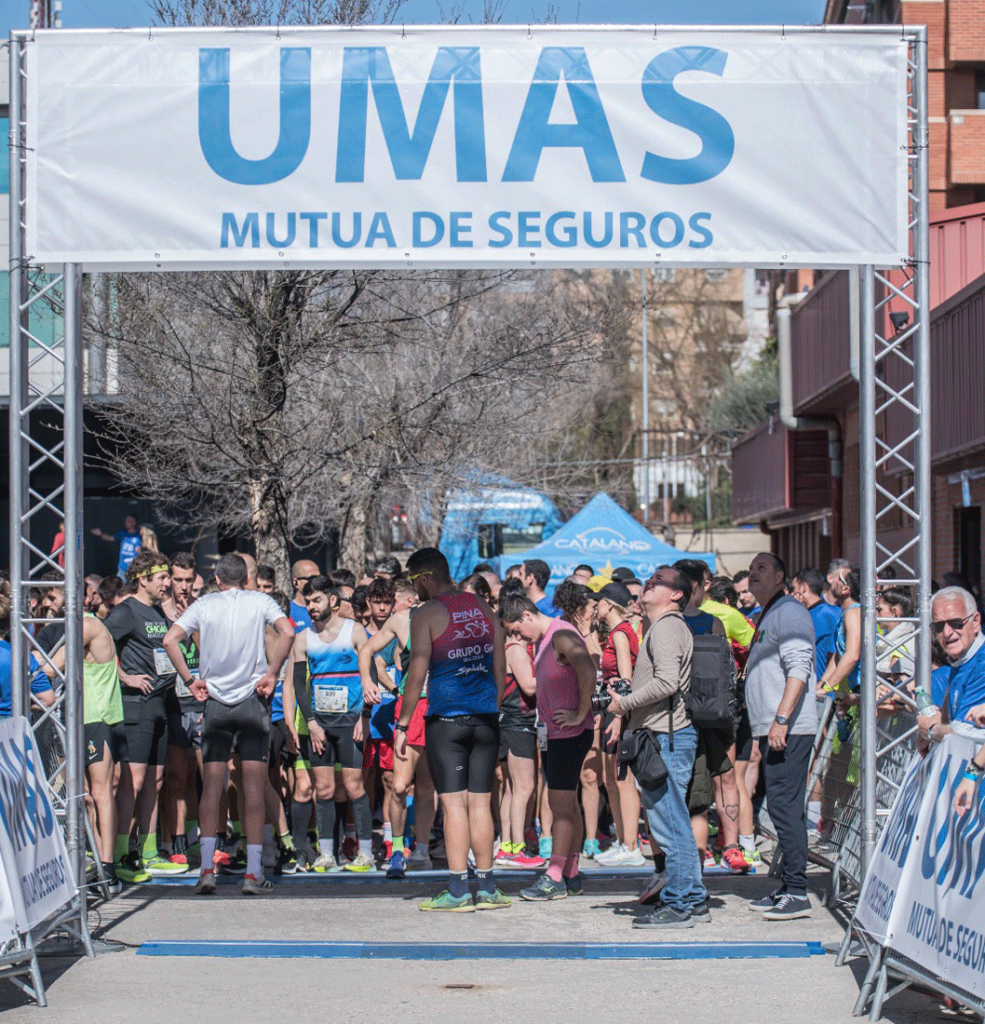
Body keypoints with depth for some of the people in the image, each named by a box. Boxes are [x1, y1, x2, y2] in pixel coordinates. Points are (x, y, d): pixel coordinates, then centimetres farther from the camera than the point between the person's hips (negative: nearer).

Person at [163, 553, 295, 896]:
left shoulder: (204, 604, 6)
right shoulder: (260, 601, 4)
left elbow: (170, 640, -6)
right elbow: (287, 633, -13)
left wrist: (190, 680, -2)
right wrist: (271, 674, -6)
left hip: (215, 701, 1)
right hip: (253, 701, -1)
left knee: (211, 786, 4)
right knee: (253, 787, 0)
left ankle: (206, 869, -3)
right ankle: (253, 874, -2)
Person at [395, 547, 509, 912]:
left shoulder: (426, 614, -5)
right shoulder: (483, 608, 11)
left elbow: (417, 674, -9)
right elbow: (501, 669, 14)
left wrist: (402, 725, -4)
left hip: (446, 717, -5)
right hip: (485, 718, 5)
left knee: (453, 803, -4)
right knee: (480, 802, 8)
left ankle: (457, 891, -6)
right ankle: (486, 889, 10)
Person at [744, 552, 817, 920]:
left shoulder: (789, 611, -9)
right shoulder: (768, 616, 23)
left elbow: (799, 669, -19)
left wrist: (781, 720, -25)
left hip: (789, 730, -10)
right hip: (772, 729, 10)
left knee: (784, 806, -13)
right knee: (783, 807, 11)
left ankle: (797, 893, -13)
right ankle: (789, 889, 14)